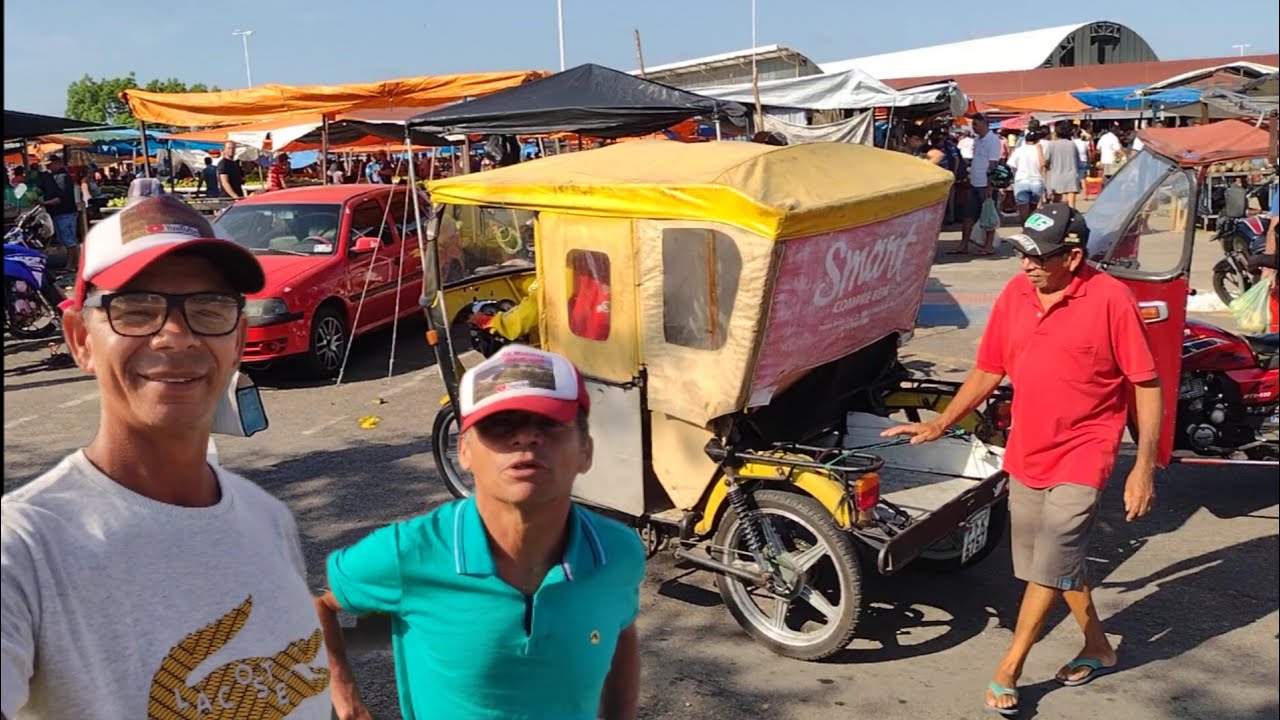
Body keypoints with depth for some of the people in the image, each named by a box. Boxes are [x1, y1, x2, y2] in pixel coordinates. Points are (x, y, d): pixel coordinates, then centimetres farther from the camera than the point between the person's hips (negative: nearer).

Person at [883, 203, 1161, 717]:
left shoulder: (1110, 299, -16)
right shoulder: (1014, 294, 0)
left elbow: (1147, 386, -11)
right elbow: (989, 371, 10)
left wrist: (1144, 467, -14)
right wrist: (940, 425, 4)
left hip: (1081, 455, -6)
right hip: (1026, 454, 6)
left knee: (1050, 565, -3)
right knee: (1061, 560, 18)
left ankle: (1008, 670, 13)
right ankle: (1098, 648, 40)